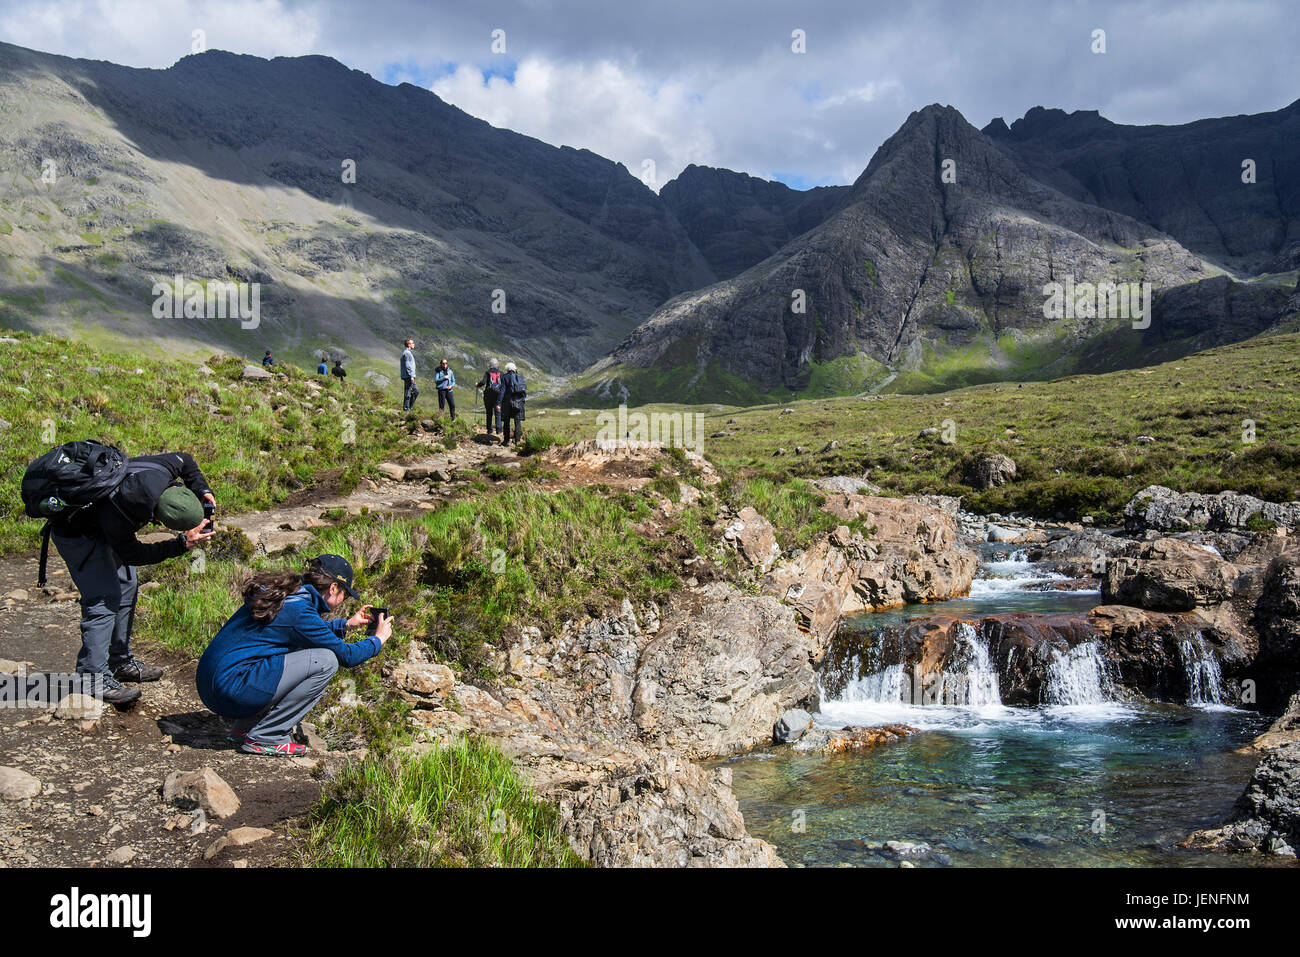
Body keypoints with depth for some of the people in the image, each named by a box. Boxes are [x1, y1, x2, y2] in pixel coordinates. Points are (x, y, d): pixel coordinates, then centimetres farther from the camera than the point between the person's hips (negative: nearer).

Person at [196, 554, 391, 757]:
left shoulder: (285, 594, 12)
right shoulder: (299, 609, -14)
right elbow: (346, 656, -5)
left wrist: (346, 624, 37)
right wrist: (378, 639, 12)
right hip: (230, 691, -10)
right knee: (325, 661, -11)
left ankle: (244, 726, 17)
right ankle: (264, 738, -5)